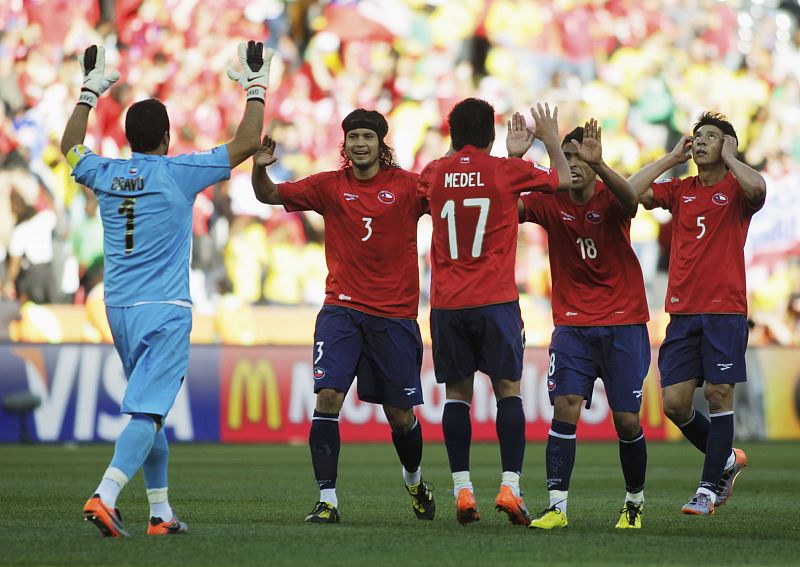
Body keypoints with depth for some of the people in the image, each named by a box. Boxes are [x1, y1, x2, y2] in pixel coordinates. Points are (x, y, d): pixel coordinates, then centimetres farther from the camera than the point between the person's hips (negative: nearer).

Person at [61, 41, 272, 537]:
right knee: (148, 412, -11)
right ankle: (105, 497, -29)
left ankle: (161, 512, 20)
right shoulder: (178, 173, -8)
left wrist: (90, 92, 36)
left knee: (150, 408, 17)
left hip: (118, 309, 6)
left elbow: (71, 147, 28)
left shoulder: (105, 175, 5)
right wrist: (256, 88, 9)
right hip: (165, 311, -6)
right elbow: (247, 143, -3)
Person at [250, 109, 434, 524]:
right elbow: (269, 195, 3)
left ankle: (414, 479, 38)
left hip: (395, 315, -1)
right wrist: (260, 169, -19)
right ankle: (327, 500, -13)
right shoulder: (329, 186, 3)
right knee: (327, 396, -17)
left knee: (400, 415, 7)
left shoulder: (407, 186, -1)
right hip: (342, 310, 1)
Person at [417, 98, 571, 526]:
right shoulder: (507, 171, -3)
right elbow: (564, 179, 13)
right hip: (496, 301, -2)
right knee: (508, 389, 4)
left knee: (457, 393, 7)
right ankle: (509, 486, -6)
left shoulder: (434, 174, 6)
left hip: (446, 303, 2)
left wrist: (514, 152, 37)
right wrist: (551, 139, 29)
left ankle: (462, 490, 1)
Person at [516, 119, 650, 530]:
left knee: (627, 419, -1)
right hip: (572, 323, 2)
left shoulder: (609, 200, -6)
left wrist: (598, 164, -47)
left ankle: (635, 502, 21)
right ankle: (557, 506, -15)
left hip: (623, 322, -1)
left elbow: (630, 199, -30)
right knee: (565, 407, -14)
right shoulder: (550, 203, 1)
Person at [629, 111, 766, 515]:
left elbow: (757, 188, -24)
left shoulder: (735, 190, 1)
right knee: (674, 402, -1)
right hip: (682, 312, 4)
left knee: (718, 394, -5)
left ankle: (708, 489, 0)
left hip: (725, 311, -4)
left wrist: (728, 157, -7)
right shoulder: (679, 190, 13)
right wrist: (671, 158, 3)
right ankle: (727, 459, 23)